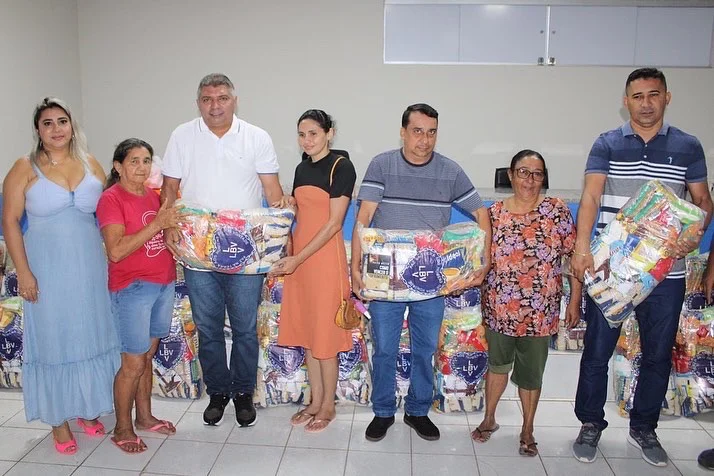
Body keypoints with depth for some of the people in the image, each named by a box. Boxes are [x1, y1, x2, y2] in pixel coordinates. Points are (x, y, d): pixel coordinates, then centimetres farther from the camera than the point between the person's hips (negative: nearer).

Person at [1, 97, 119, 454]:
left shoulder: (91, 164, 4)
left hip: (90, 266, 3)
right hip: (47, 269, -3)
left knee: (91, 335, 11)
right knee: (54, 339, 6)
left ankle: (88, 408, 30)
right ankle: (59, 418, 20)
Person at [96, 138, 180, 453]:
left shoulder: (153, 194, 10)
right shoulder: (111, 198, -12)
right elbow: (116, 251, -22)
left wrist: (173, 224, 2)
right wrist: (157, 224, -23)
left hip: (164, 283, 7)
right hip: (132, 288, -7)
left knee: (147, 356, 17)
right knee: (133, 363, 1)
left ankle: (145, 416, 32)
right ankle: (122, 429, 19)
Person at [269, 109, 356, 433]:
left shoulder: (341, 167, -10)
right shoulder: (301, 168, 12)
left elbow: (334, 223, -15)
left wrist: (298, 258, -17)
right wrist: (287, 254, 6)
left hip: (325, 257, -7)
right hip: (298, 256, 7)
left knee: (325, 332, 2)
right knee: (305, 330, 12)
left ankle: (328, 405, 19)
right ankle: (315, 400, 27)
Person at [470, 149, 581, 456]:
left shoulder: (556, 210, -6)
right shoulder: (494, 213, -1)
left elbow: (574, 257, -5)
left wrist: (574, 302, -6)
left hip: (539, 312, -1)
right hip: (499, 308, 2)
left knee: (531, 372, 12)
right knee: (497, 362, 18)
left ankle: (527, 430, 32)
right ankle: (489, 418, 38)